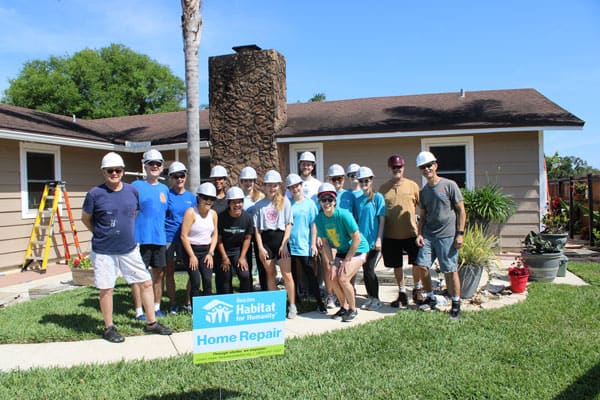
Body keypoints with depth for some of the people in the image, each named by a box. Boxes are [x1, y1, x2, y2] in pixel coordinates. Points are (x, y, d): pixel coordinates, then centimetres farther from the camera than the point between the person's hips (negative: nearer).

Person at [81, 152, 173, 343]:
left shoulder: (132, 190, 1)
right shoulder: (95, 194, -10)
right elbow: (85, 218, 4)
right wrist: (101, 233, 6)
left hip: (130, 249, 4)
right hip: (104, 252, -4)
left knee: (146, 283, 6)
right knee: (106, 289, 5)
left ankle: (151, 322, 20)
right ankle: (109, 328, 24)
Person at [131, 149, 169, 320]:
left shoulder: (164, 189, 13)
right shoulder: (136, 186, -3)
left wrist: (168, 235, 16)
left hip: (160, 238, 5)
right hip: (141, 237, -5)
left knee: (159, 274, 11)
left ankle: (156, 307, 24)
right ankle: (139, 311, 10)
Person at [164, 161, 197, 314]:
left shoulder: (191, 197, 8)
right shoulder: (166, 194, 0)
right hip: (169, 238, -2)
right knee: (169, 271, 6)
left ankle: (188, 303, 15)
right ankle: (172, 304, 18)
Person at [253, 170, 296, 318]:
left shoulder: (284, 201, 3)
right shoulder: (259, 204, 7)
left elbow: (288, 224, 0)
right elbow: (256, 228, 5)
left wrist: (284, 244, -7)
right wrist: (260, 247, -3)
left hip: (280, 238, -2)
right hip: (266, 240, 2)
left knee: (287, 274, -4)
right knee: (270, 274, 9)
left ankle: (292, 306, 5)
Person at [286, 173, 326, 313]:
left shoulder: (309, 203, 0)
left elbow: (313, 225, 0)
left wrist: (313, 244, -5)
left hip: (304, 246, -2)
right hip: (289, 245, 2)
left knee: (311, 275, 2)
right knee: (291, 275, 12)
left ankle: (319, 302, 10)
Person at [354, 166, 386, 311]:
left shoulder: (377, 197, -5)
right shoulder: (358, 200, 10)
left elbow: (382, 219, -8)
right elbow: (357, 220, 12)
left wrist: (378, 239, -13)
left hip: (373, 240, -5)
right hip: (361, 240, 5)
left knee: (369, 270, -4)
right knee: (366, 270, 10)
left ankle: (376, 300, 10)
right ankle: (370, 298, 22)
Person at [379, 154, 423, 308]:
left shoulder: (412, 185, 0)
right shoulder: (383, 188, 3)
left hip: (411, 233, -1)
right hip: (391, 235, 1)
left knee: (417, 263, 7)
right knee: (396, 266, 11)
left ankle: (417, 290, 30)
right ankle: (402, 294, 27)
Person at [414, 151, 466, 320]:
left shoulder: (449, 185, -4)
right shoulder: (423, 191, 12)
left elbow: (461, 211, -3)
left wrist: (460, 233, -8)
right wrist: (419, 234, 5)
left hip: (447, 236, -5)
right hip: (428, 235, 5)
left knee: (450, 271, 0)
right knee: (422, 266, -1)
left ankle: (456, 304, 15)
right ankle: (431, 299, 18)